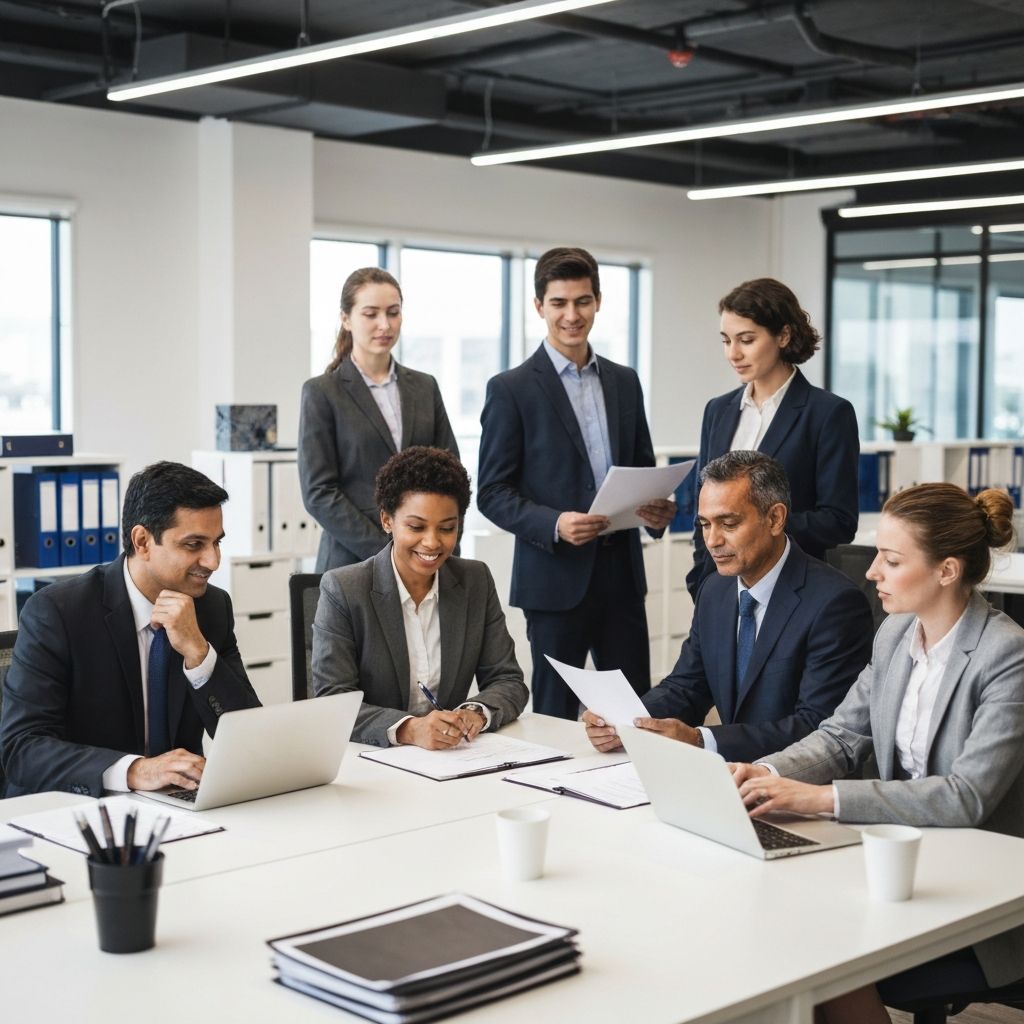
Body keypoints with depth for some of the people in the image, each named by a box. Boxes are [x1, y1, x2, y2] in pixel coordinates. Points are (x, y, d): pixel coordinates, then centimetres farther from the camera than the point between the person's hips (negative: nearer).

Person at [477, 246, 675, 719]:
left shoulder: (624, 381, 11)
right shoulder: (511, 389, -4)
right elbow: (492, 493, -6)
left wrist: (658, 508, -5)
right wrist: (554, 524, -22)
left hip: (622, 572, 5)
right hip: (556, 578, -4)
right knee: (556, 714, 4)